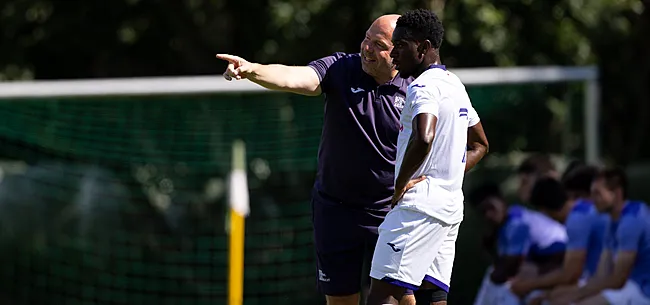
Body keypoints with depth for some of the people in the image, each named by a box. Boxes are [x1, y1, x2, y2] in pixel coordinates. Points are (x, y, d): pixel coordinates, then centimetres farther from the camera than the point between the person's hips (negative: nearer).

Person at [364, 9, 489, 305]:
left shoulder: (423, 87, -11)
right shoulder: (455, 85, 19)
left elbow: (424, 139, -30)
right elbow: (479, 145, 31)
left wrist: (400, 185, -17)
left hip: (420, 203, -10)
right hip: (451, 204, 10)